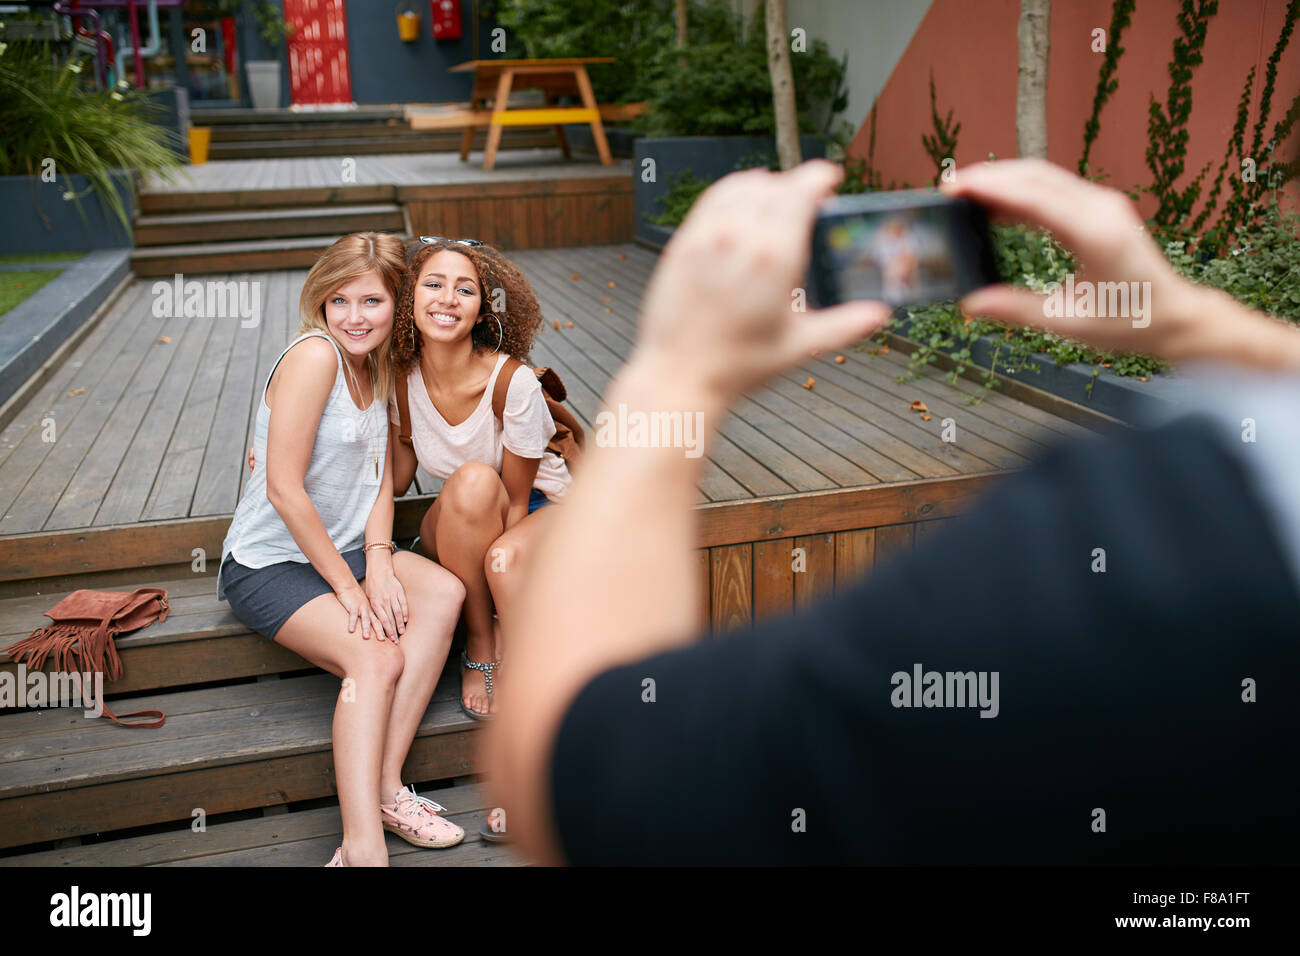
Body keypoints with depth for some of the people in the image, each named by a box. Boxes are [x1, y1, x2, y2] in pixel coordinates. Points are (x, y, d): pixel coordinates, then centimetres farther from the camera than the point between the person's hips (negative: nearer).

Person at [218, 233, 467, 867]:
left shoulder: (377, 368, 8)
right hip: (269, 564, -7)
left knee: (444, 593, -17)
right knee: (377, 659, -27)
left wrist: (378, 563, -11)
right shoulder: (314, 354, -18)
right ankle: (364, 848, -29)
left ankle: (384, 786, -17)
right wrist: (348, 587, -18)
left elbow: (381, 481, 6)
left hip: (342, 551, 7)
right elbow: (284, 488, -22)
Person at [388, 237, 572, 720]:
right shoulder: (401, 378, -12)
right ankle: (478, 644, -16)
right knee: (473, 480, -33)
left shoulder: (513, 382, -24)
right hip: (460, 531, 3)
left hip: (543, 508, -3)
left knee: (503, 560, -38)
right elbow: (398, 480, -3)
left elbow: (516, 499, -17)